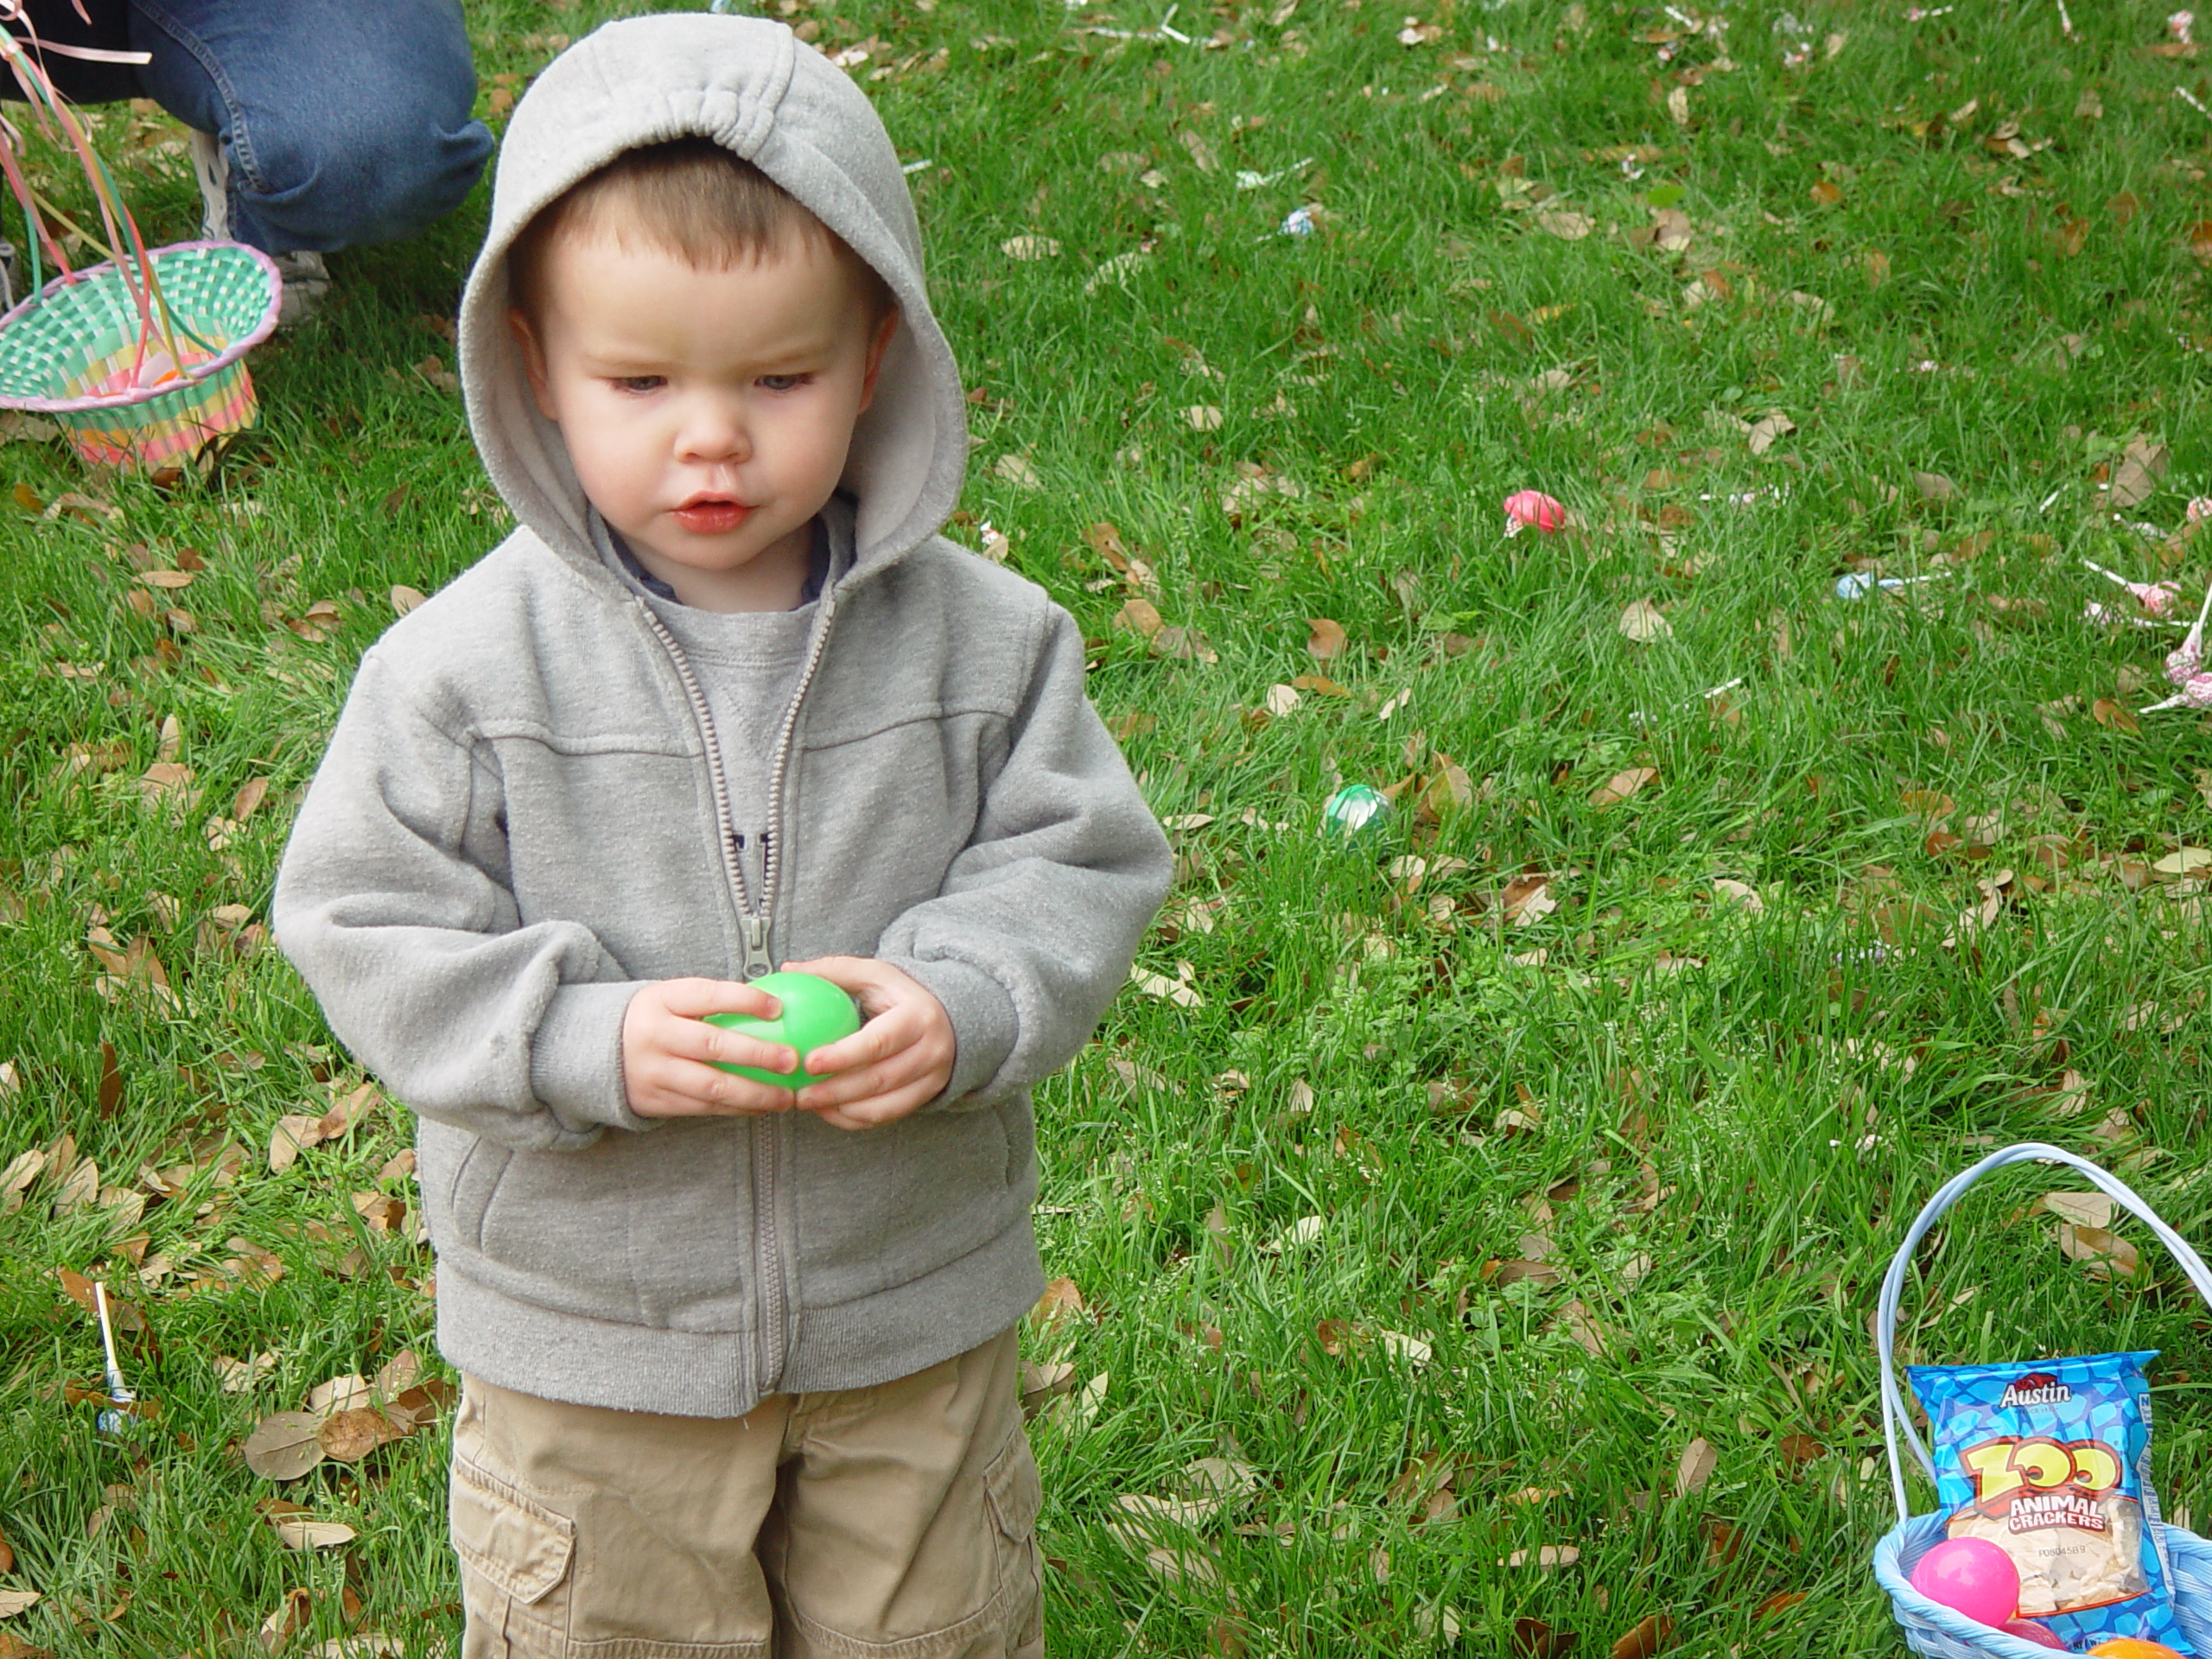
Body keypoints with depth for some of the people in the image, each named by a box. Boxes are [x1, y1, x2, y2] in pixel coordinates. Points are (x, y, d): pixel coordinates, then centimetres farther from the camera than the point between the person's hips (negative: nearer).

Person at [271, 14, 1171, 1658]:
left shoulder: (980, 638, -12)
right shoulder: (464, 670, -16)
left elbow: (1081, 863, -5)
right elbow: (370, 929, -11)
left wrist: (963, 1009, -25)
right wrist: (590, 1040, -26)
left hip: (912, 1302, 1)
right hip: (589, 1322, -1)